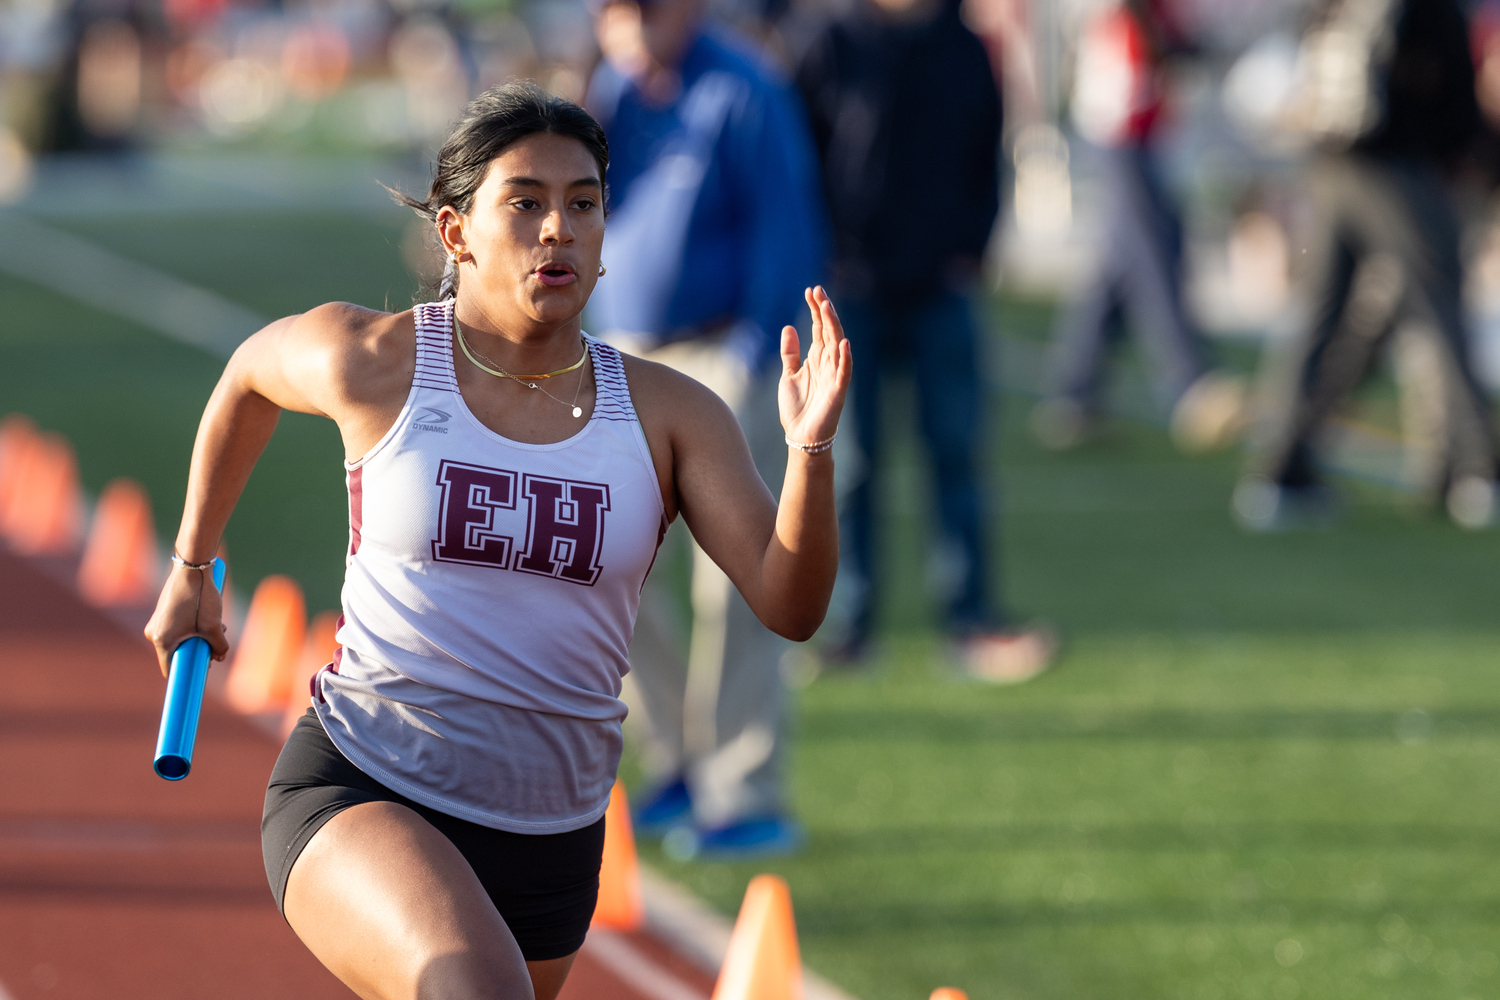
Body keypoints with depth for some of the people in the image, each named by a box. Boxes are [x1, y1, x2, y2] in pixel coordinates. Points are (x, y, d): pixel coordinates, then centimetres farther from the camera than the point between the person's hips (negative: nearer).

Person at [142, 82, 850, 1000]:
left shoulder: (670, 415, -1)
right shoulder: (372, 363, -6)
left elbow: (791, 607, -9)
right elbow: (250, 373, 17)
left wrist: (811, 448, -25)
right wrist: (191, 568, 25)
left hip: (550, 844, 4)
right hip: (359, 796, -4)